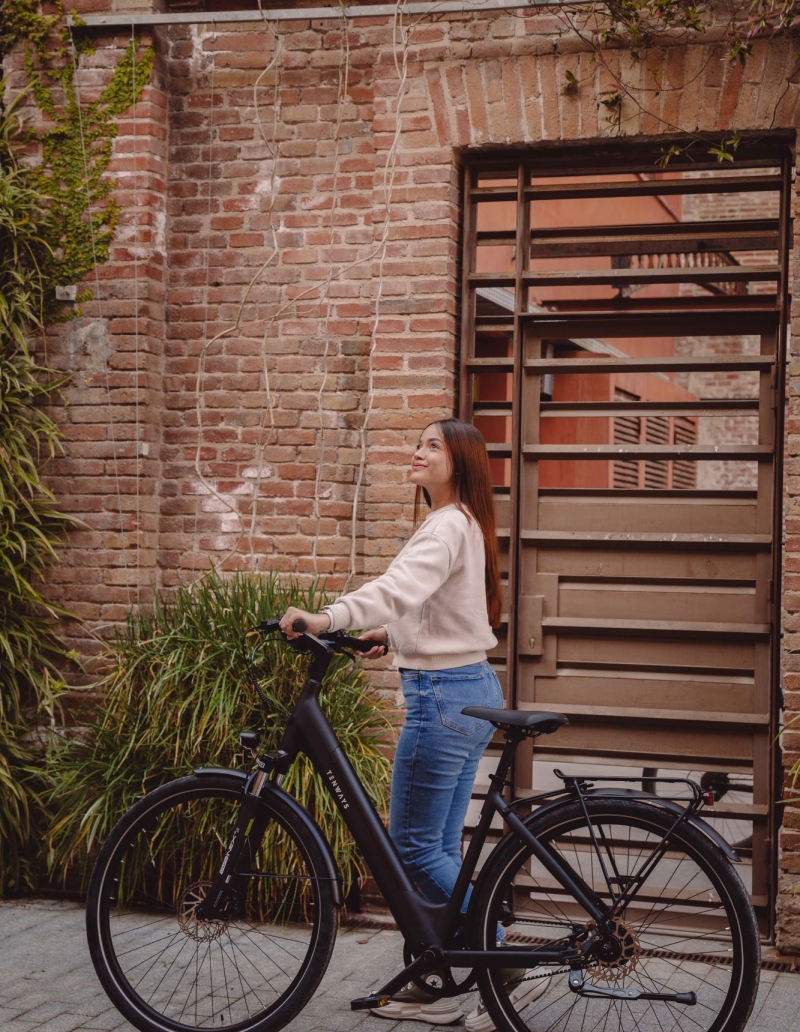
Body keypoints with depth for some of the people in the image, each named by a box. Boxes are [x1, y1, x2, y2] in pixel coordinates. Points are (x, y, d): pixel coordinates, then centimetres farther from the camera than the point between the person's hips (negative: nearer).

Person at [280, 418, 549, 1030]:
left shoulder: (448, 526, -16)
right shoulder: (461, 525, 16)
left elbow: (401, 586, -35)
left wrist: (327, 617, -47)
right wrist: (394, 633, 10)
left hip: (444, 697, -10)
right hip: (472, 690, 10)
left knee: (415, 849, -4)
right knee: (441, 848, 13)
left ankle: (510, 970, -1)